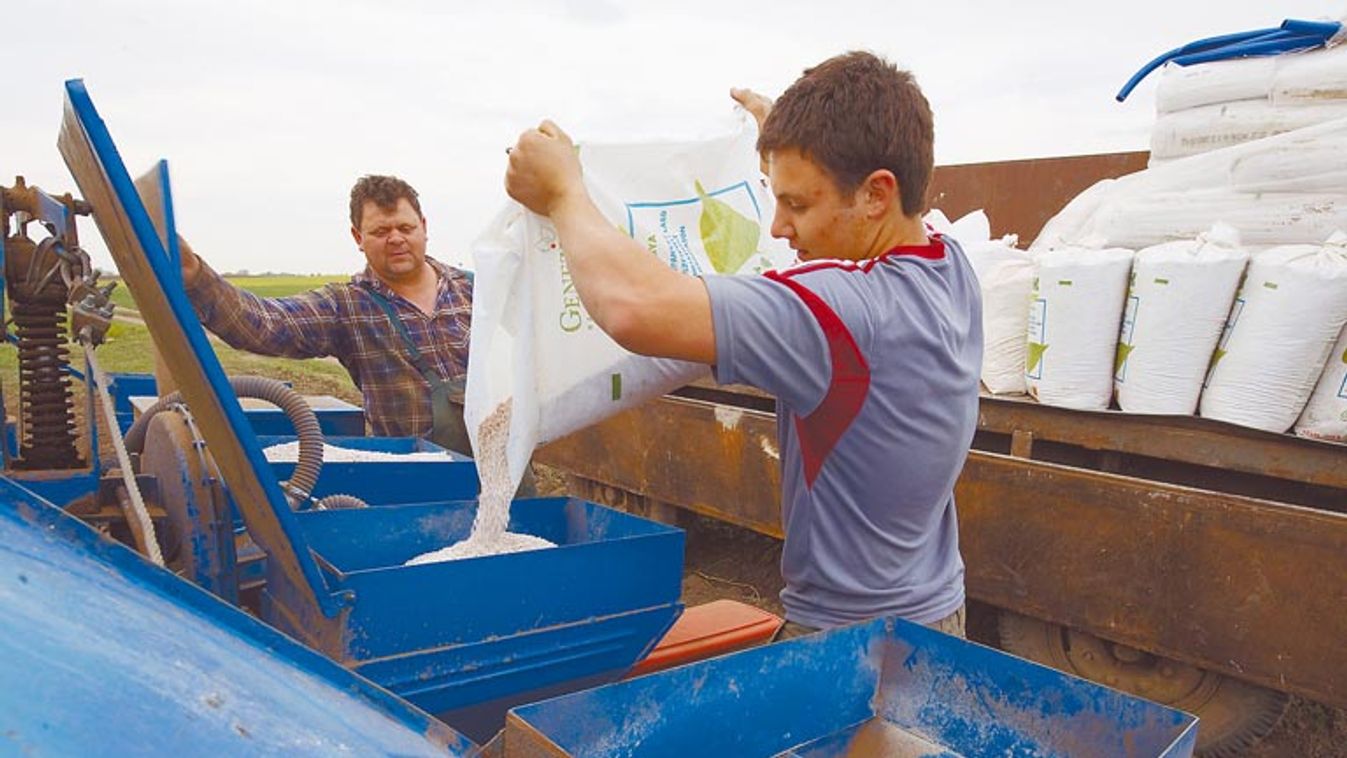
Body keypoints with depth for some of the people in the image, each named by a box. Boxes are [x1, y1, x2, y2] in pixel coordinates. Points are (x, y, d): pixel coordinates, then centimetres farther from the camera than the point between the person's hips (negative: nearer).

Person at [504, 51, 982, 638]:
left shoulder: (854, 308, -31)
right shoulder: (952, 269, -3)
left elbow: (636, 307, -39)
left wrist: (563, 194, -22)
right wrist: (788, 134, 26)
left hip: (852, 635, -9)